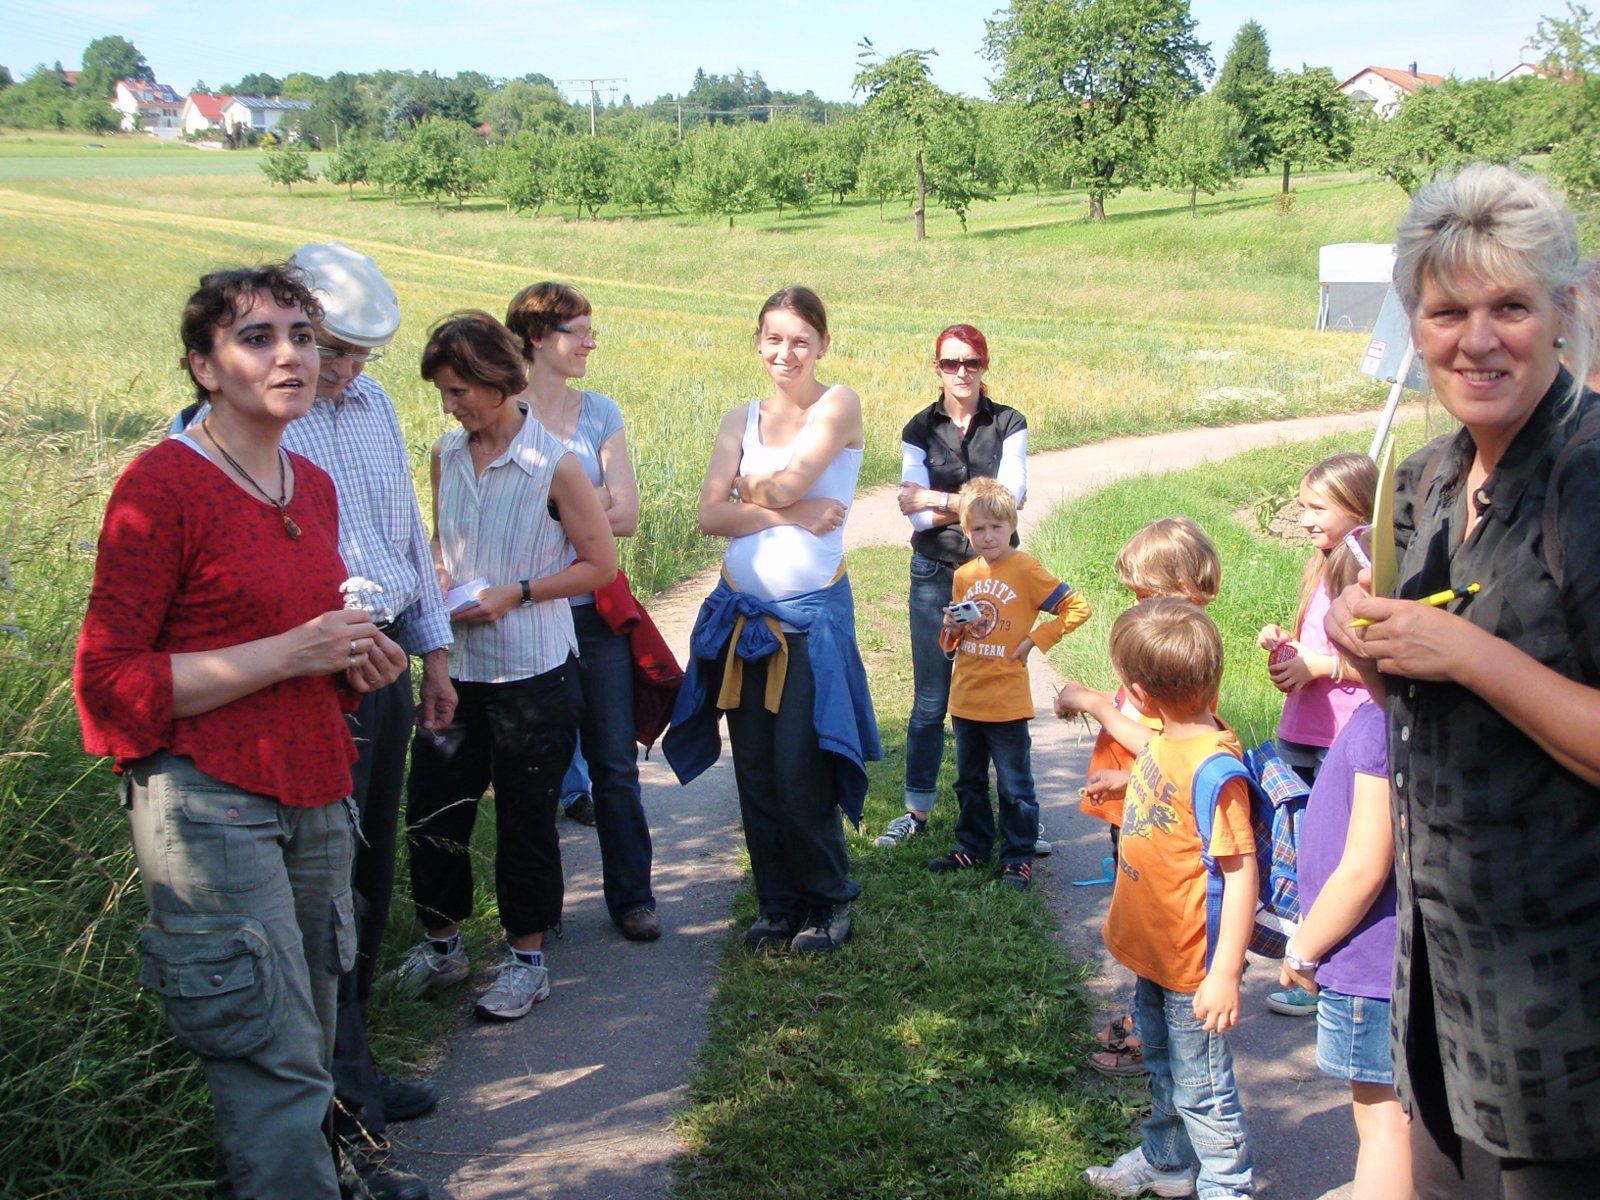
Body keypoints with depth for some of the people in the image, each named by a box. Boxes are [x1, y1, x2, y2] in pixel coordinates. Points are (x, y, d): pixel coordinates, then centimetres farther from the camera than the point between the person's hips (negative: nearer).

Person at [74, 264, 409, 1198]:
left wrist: (358, 664, 7)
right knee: (278, 1068, -8)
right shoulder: (162, 484, -8)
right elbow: (109, 681, -10)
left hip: (315, 797, 7)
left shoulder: (316, 487, 14)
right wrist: (287, 654, -14)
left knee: (304, 1058, 9)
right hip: (209, 803, -7)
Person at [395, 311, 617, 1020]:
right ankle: (441, 944, 30)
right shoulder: (446, 456, 4)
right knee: (430, 809, 9)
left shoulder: (553, 465, -13)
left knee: (524, 819, 7)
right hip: (455, 668, 5)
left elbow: (601, 563, -8)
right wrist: (440, 580, -3)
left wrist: (514, 595, -16)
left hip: (531, 674, -5)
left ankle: (527, 958, 24)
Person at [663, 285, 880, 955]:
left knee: (801, 775, -5)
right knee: (755, 774, 7)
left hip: (812, 615, -4)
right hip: (742, 614, 5)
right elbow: (711, 515, -2)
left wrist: (748, 487, 4)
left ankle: (829, 903, 17)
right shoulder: (742, 420, 11)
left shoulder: (839, 404, -2)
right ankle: (778, 905, 23)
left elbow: (788, 483, -15)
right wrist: (791, 516, -12)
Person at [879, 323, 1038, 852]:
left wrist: (938, 500, -11)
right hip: (936, 574, 1)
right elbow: (916, 513, -5)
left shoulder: (1009, 424, 3)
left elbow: (1011, 496, -10)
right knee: (931, 699, 6)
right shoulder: (920, 430, 5)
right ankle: (917, 810, 17)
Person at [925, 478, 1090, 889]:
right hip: (965, 698, 6)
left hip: (1006, 701, -6)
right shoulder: (964, 576, 7)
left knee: (1014, 786, 4)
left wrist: (1035, 639, -14)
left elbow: (1077, 607, -12)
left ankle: (1019, 858, 14)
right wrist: (951, 628, -4)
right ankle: (972, 847, 31)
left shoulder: (1025, 569, -10)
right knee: (969, 781, 18)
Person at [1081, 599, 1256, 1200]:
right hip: (1153, 950, 10)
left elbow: (1241, 873, -27)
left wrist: (1225, 974, -26)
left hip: (1191, 968, -10)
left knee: (1201, 1088, 7)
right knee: (1163, 1070, 28)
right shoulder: (1168, 739, -3)